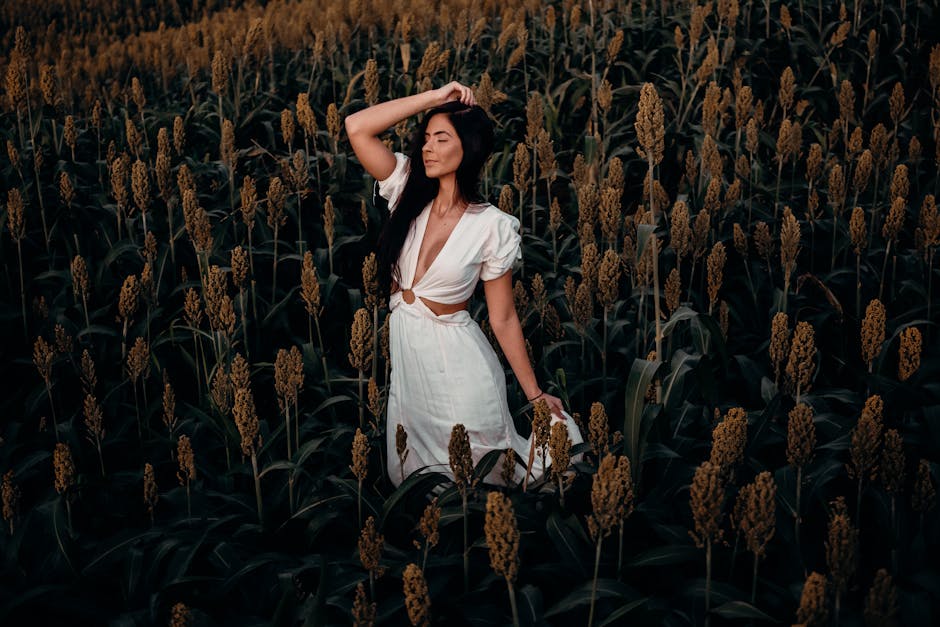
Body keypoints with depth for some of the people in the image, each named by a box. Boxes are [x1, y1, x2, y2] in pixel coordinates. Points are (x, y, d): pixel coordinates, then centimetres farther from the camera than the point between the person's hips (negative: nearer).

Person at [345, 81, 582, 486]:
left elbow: (503, 317, -7)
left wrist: (535, 393, -5)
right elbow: (357, 127, -12)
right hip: (402, 352, 5)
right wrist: (434, 97, -10)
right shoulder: (409, 193, -3)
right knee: (412, 479, 19)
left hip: (457, 360, -4)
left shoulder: (493, 227, -12)